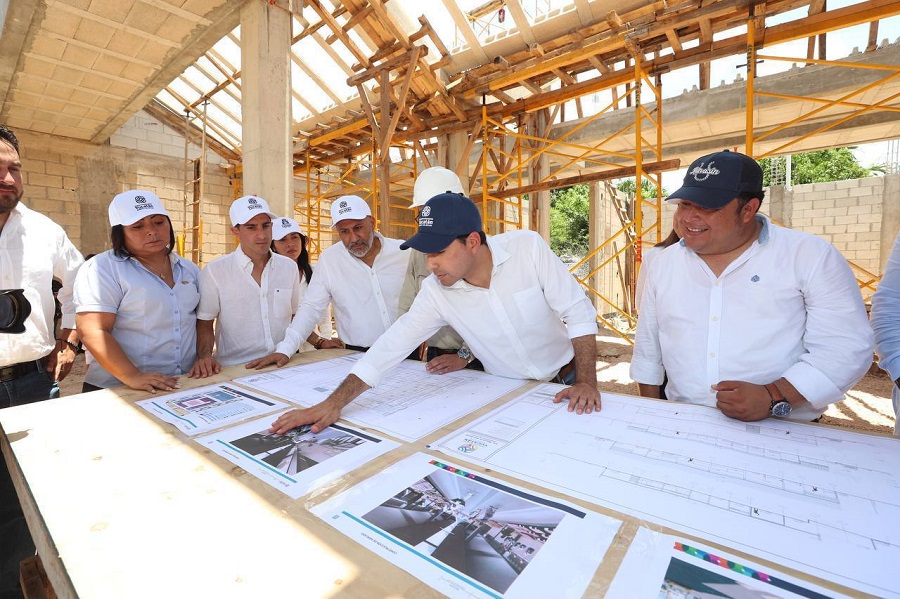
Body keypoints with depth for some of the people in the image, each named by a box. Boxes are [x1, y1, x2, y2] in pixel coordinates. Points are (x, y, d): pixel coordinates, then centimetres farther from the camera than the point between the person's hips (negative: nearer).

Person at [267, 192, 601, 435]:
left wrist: (587, 382, -21)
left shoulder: (528, 247, -20)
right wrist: (334, 403, -20)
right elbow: (392, 346, -17)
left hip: (565, 384, -1)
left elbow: (578, 313, -16)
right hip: (508, 392, 1)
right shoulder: (435, 293, -16)